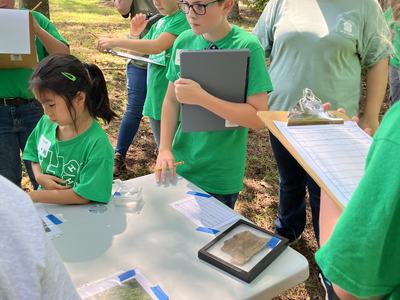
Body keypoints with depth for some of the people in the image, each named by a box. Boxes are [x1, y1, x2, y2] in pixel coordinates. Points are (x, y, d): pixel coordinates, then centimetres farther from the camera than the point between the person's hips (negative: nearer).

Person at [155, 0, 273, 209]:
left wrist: (202, 98, -25)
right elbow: (171, 100, 4)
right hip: (178, 167, 4)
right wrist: (164, 149, -7)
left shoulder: (247, 47, -15)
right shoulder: (183, 41, -2)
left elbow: (259, 117, -18)